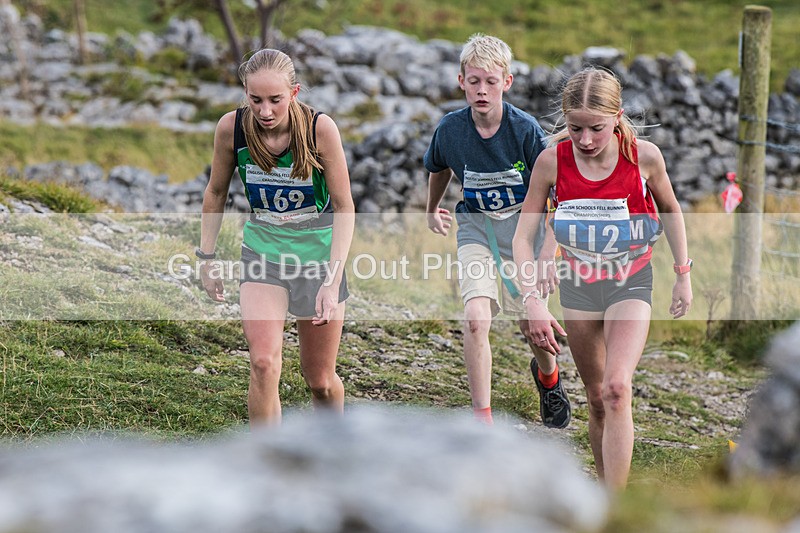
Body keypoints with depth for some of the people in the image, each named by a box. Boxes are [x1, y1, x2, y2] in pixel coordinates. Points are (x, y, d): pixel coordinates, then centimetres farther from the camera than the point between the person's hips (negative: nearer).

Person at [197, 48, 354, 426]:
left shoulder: (320, 128, -21)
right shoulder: (232, 128, -15)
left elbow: (344, 206, -15)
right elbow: (216, 193, 3)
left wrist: (333, 279, -22)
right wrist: (206, 258, 5)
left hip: (319, 250, -1)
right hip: (263, 250, 1)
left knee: (320, 381, 8)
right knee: (263, 364, -21)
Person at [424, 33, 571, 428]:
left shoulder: (525, 129, -19)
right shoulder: (450, 129, -12)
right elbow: (438, 169, 14)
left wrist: (548, 256, -17)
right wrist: (432, 210, 23)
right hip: (476, 229, 1)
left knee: (531, 324, 10)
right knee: (475, 318, -20)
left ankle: (548, 377, 48)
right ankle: (482, 421, -15)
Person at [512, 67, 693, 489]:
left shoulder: (644, 156, -17)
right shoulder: (552, 161, -16)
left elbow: (670, 211, 4)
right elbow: (523, 236, -10)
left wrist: (683, 274, 8)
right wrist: (533, 301, -20)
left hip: (630, 283, -2)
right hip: (577, 284, 2)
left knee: (617, 389, -20)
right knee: (596, 398, 9)